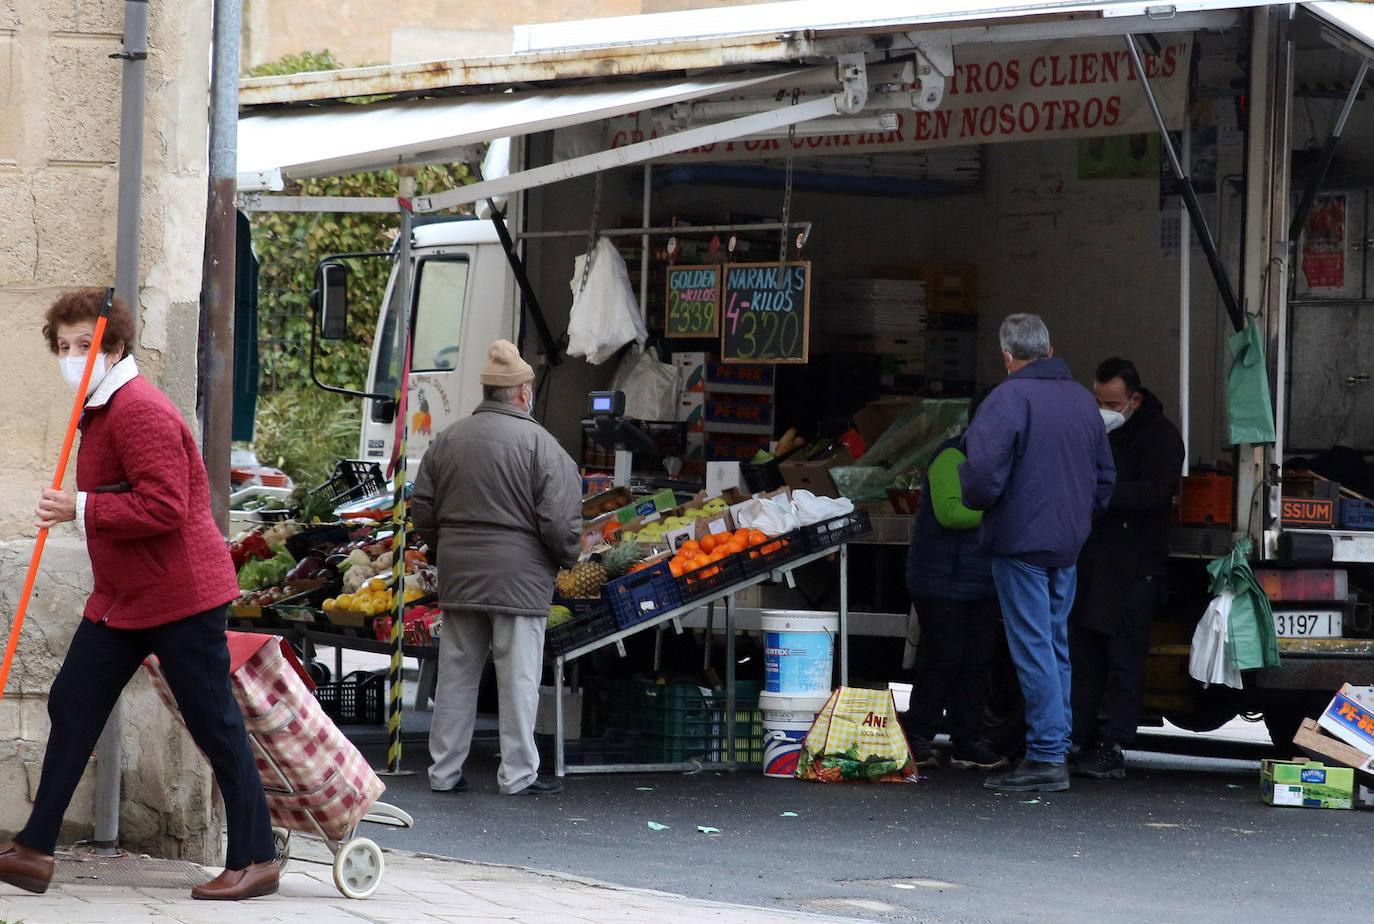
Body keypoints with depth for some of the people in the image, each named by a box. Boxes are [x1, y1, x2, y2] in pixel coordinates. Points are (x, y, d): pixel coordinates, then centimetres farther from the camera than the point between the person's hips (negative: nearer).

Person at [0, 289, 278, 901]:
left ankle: (256, 861, 5)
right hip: (122, 598, 10)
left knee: (216, 727, -3)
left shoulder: (140, 411, -18)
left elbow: (165, 507, -26)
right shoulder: (99, 412, 15)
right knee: (71, 707, 4)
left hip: (180, 595, -10)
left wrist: (82, 510, -23)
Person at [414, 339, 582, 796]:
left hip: (458, 575, 5)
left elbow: (422, 509, 10)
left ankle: (445, 770, 15)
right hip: (519, 578, -5)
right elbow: (560, 520, -12)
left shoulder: (448, 440, 7)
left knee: (456, 674, 11)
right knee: (518, 676, 1)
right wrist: (568, 557, 6)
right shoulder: (539, 443, -9)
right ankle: (518, 773, 4)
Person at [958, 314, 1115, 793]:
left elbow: (984, 471, -21)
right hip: (1067, 544, 7)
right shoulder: (1083, 399, 12)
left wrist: (975, 499, -1)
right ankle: (1056, 749, 16)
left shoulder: (1008, 398, -13)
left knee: (1032, 649, -6)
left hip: (1021, 539, -7)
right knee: (1055, 646, 14)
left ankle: (1046, 756, -9)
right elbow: (1104, 476, 19)